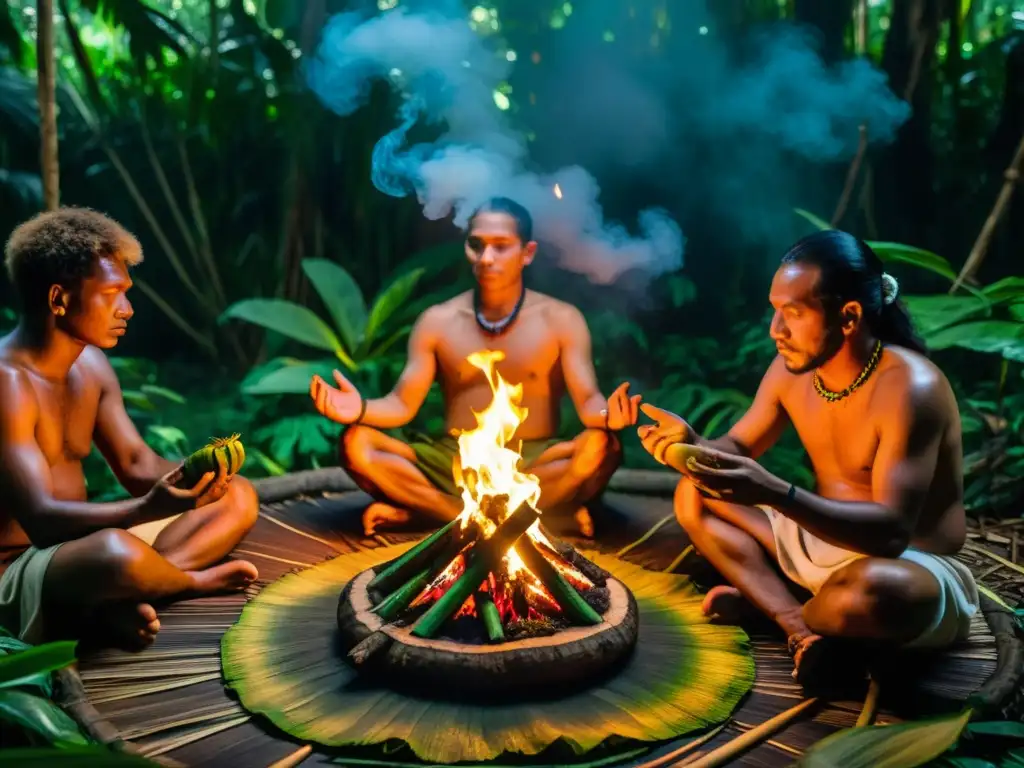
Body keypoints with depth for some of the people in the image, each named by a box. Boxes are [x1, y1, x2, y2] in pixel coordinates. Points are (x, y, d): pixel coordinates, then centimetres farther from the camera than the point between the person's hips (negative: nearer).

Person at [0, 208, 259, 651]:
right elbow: (41, 519, -29)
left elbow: (138, 465, 6)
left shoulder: (91, 363, 5)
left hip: (77, 548, 9)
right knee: (118, 552, -42)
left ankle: (117, 600, -14)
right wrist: (148, 509, -44)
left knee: (237, 497, 5)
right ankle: (196, 579, -8)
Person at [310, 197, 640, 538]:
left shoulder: (561, 319, 1)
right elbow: (403, 404, 1)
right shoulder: (437, 321, 6)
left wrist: (606, 416, -33)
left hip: (533, 465, -1)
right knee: (357, 444, -22)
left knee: (600, 447, -32)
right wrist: (361, 409, -23)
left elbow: (587, 401, -7)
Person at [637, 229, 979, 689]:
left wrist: (775, 492, -44)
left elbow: (892, 531, -32)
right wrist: (692, 445, -17)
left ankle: (774, 607, -4)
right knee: (694, 497, 3)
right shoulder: (791, 369, -4)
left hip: (917, 569, -7)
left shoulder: (908, 388, -26)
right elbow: (738, 448, 7)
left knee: (868, 590, -42)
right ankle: (800, 628, -14)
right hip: (823, 543, 7)